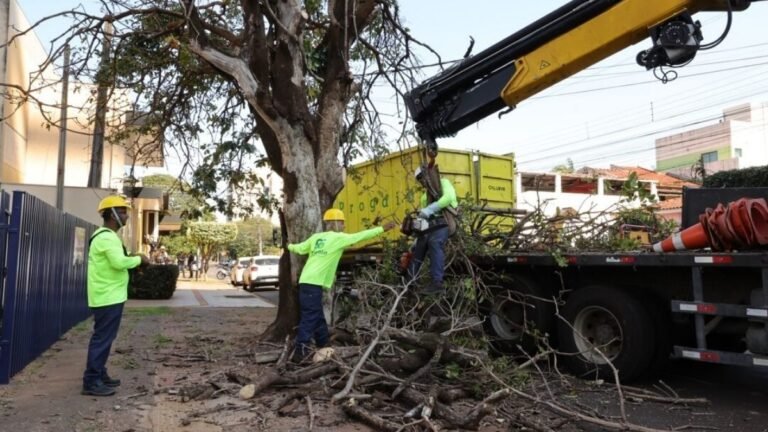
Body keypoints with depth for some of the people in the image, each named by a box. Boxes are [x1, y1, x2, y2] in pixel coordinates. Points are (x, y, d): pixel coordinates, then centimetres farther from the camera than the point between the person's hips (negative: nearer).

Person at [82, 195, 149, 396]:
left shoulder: (105, 235, 16)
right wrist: (139, 259, -13)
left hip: (108, 296, 11)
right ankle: (91, 382, -1)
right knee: (102, 339, -6)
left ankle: (99, 375, 25)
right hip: (108, 297, -11)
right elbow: (119, 262, -29)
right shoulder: (107, 237, -18)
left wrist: (133, 260, 7)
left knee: (103, 338, 16)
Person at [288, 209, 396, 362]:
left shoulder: (316, 237, 14)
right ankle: (300, 352, -9)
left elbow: (299, 249, 18)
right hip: (314, 283, -8)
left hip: (307, 281, 8)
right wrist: (382, 228, 3)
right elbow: (360, 236, -3)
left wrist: (290, 246, 40)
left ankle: (324, 348, 26)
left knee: (318, 317, 16)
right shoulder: (338, 237, -4)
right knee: (309, 318, -8)